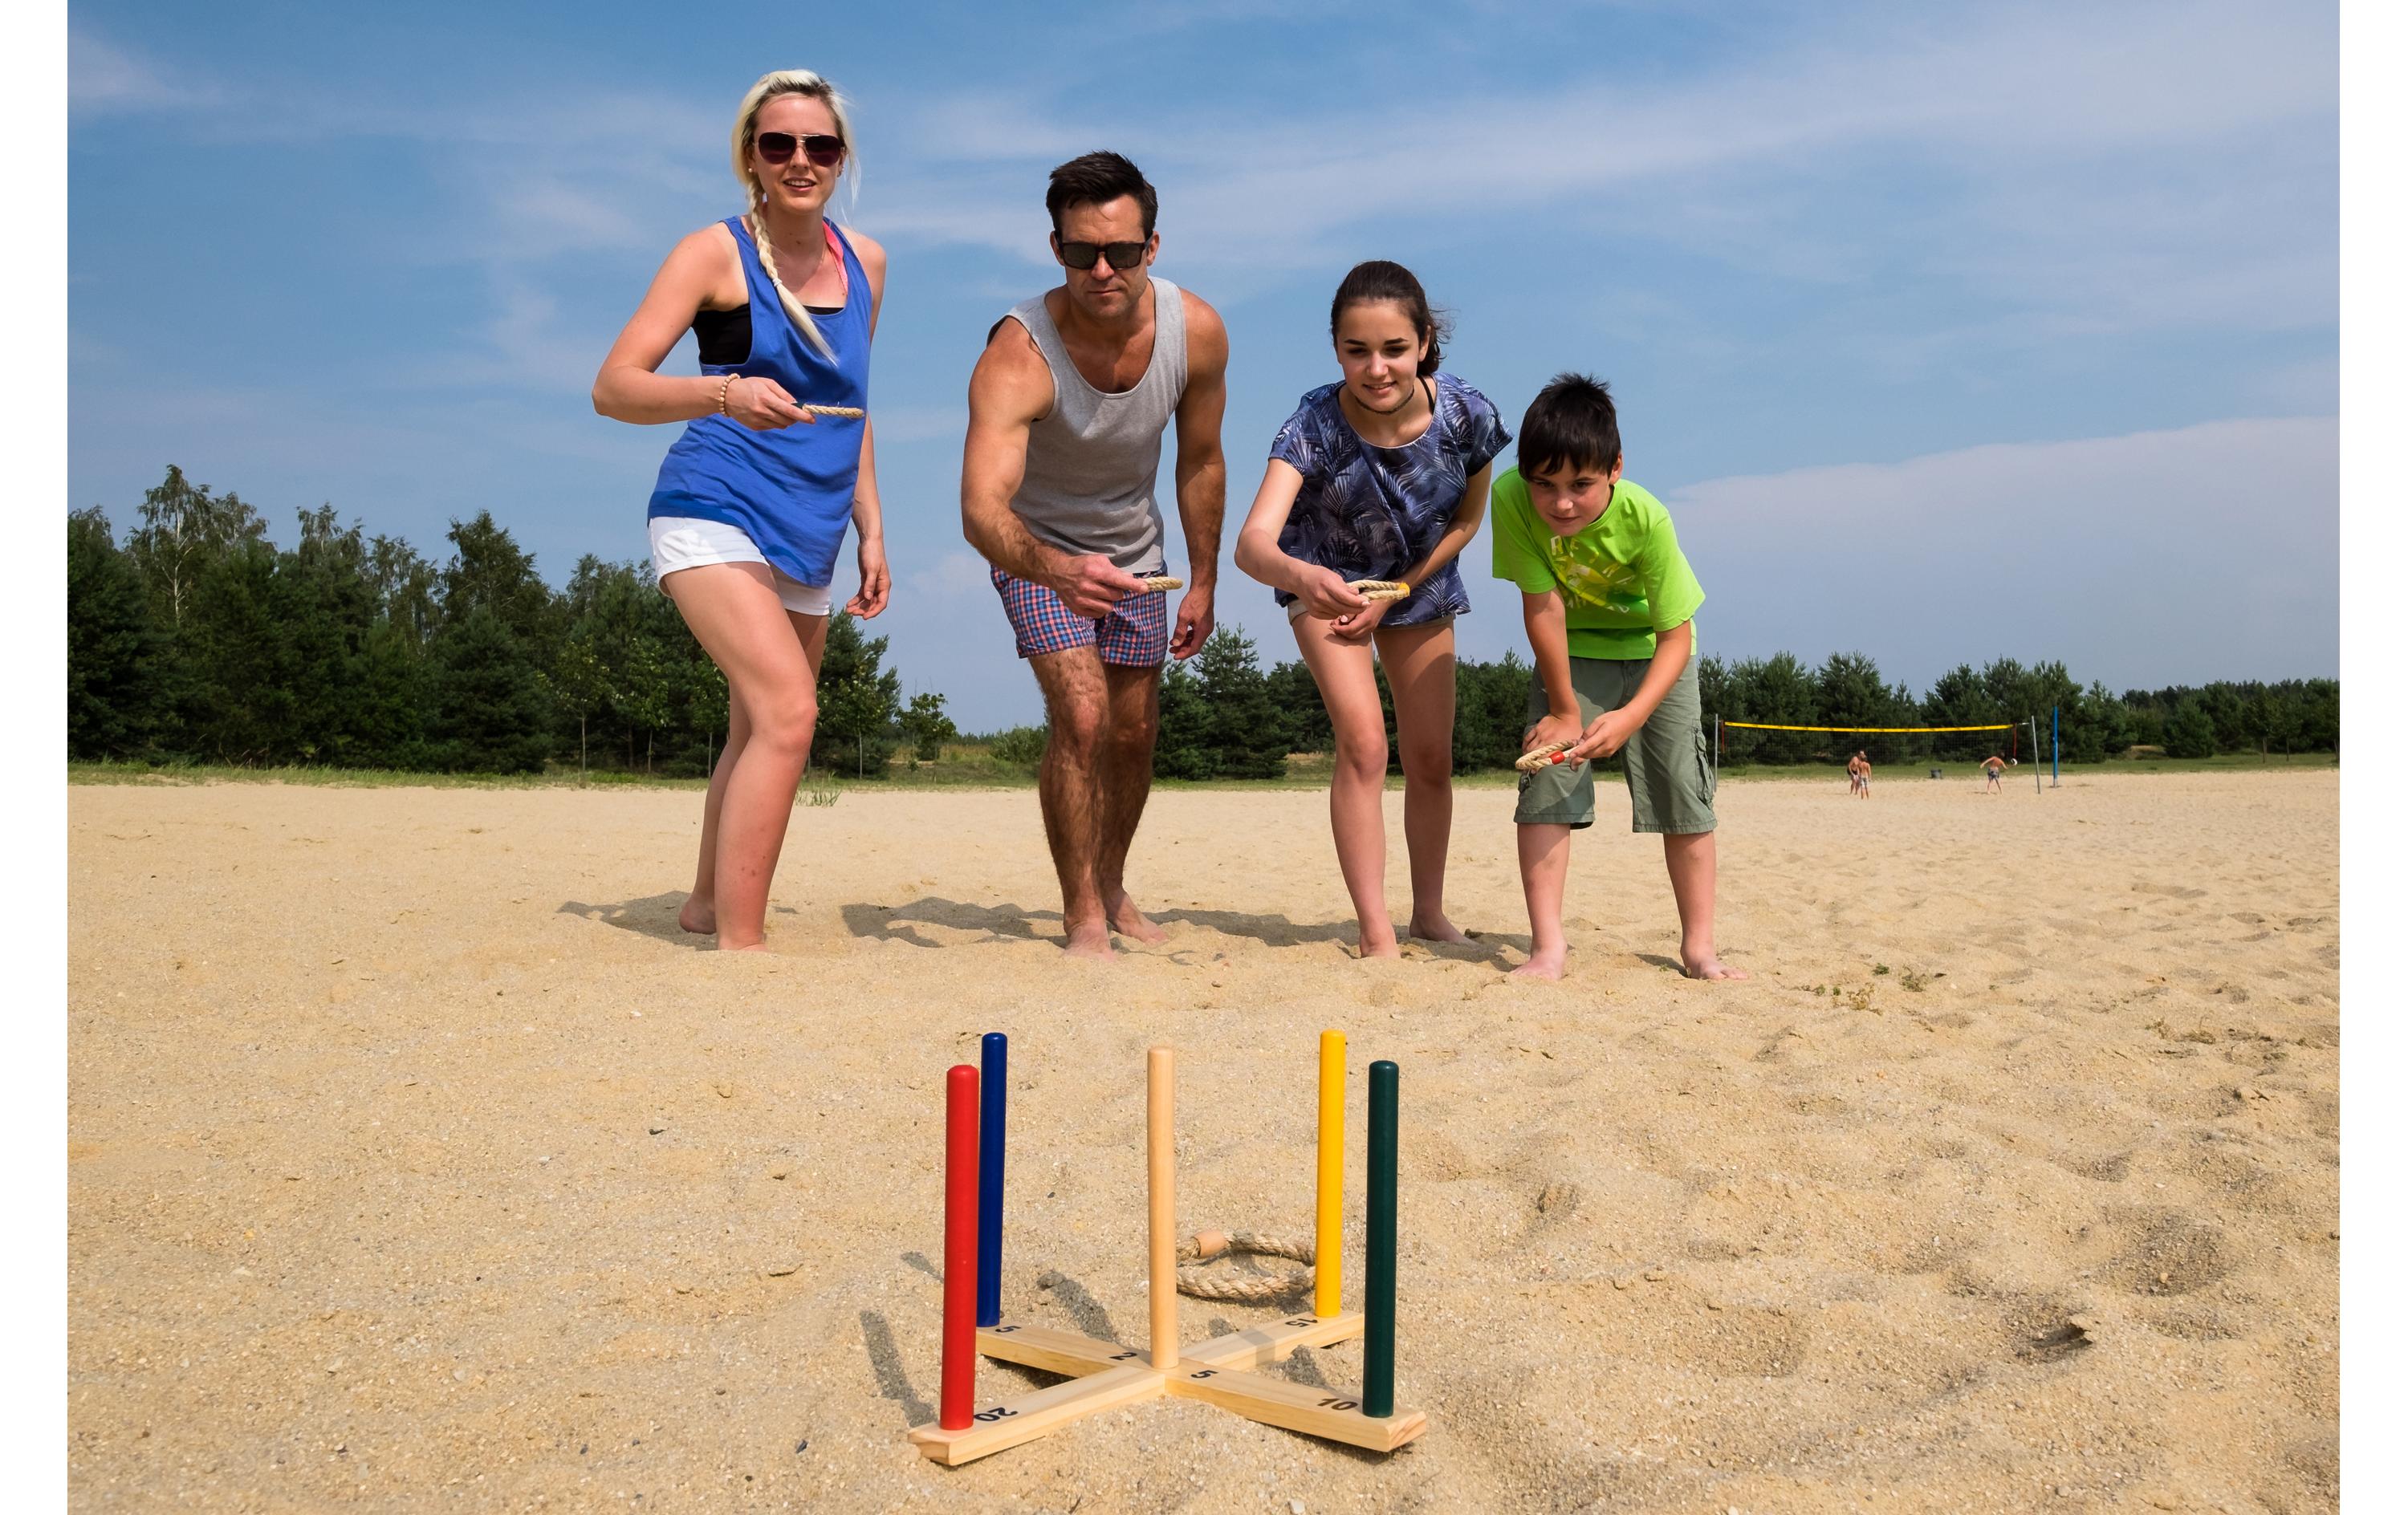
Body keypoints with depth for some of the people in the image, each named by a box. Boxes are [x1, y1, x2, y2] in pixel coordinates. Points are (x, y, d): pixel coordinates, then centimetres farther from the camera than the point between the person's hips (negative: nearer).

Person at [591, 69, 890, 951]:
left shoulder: (865, 263, 12)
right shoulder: (717, 253, -6)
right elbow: (613, 388, -12)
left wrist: (870, 529, 17)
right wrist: (724, 393, -30)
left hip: (805, 539, 7)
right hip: (715, 514, -7)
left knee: (758, 731, 15)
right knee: (788, 710, -24)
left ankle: (708, 905, 34)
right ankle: (739, 945, -21)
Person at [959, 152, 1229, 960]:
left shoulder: (1197, 332, -22)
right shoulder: (1017, 355, -35)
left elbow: (1200, 462, -5)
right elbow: (982, 511, -46)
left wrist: (1203, 581, 0)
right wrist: (1055, 568, -66)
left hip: (1133, 545, 4)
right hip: (1038, 547, -4)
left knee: (1134, 733, 11)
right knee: (1080, 716, -21)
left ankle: (1111, 886, 34)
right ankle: (1083, 917, -6)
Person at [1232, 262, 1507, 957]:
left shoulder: (1466, 414, -28)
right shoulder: (1316, 423, -35)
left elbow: (1467, 518, -9)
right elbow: (1253, 542, -47)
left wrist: (1394, 594, -13)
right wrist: (1299, 575, -69)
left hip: (1419, 584, 3)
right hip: (1328, 580, -3)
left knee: (1431, 756, 7)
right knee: (1363, 744, -16)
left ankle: (1430, 913, 27)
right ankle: (1374, 930, -5)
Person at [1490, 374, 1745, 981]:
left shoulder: (1645, 517, -31)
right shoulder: (1512, 498, -30)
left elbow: (1677, 636, -25)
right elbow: (1544, 607, -24)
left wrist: (1632, 716, -38)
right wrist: (1564, 710, -17)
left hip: (1654, 651, 0)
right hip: (1571, 653, 1)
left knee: (1684, 790, -2)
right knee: (1545, 780, -12)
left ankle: (1699, 946, 10)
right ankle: (1547, 948, -9)